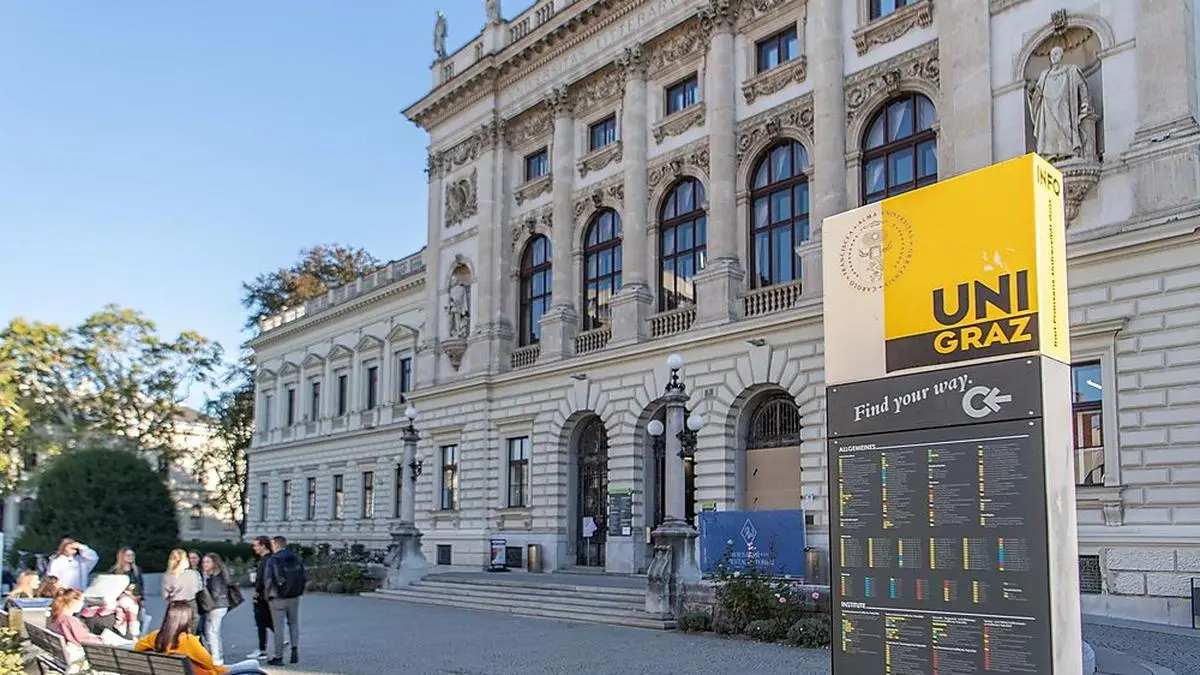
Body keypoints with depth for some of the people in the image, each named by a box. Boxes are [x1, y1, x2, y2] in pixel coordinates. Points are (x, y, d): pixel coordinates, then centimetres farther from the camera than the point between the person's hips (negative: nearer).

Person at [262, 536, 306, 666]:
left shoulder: (272, 560, -12)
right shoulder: (296, 557, 2)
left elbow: (268, 580, -16)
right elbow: (305, 576, 3)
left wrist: (269, 593, 2)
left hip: (278, 598, -4)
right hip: (295, 597, 4)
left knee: (278, 627, 5)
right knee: (294, 623, 18)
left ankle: (278, 657, 10)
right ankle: (295, 648, 4)